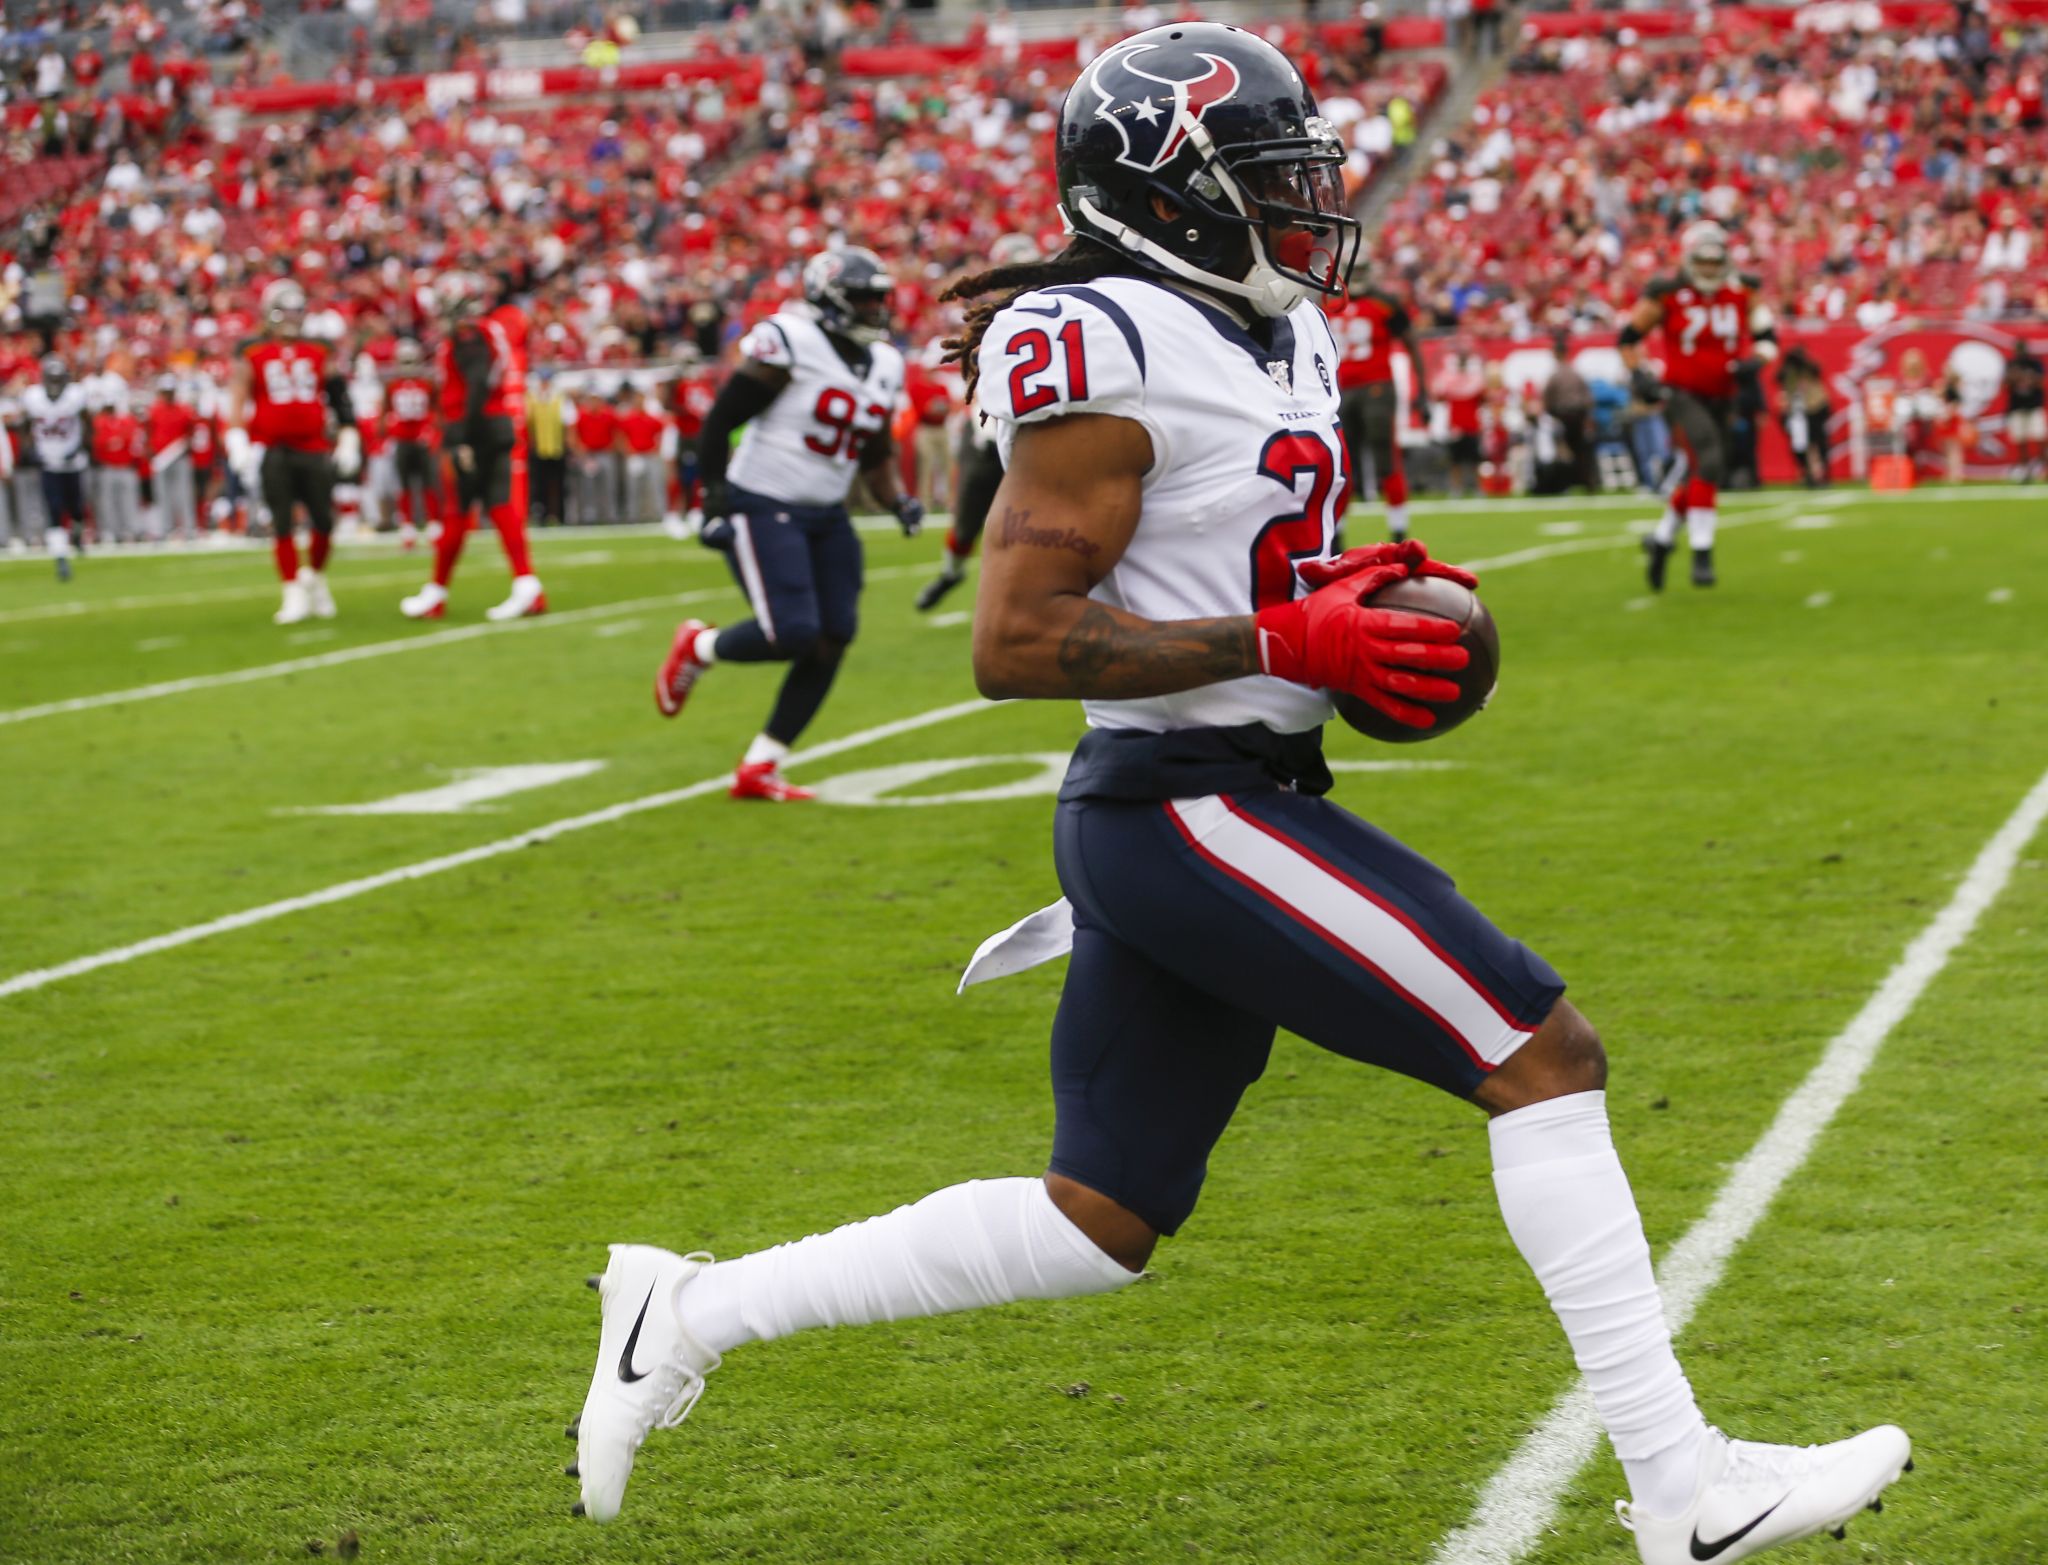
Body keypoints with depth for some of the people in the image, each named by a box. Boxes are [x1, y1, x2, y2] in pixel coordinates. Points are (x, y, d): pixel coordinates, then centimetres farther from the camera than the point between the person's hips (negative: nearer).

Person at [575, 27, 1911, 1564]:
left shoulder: (1275, 332, 14)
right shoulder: (1111, 353, -15)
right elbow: (1016, 644, -18)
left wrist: (1355, 589, 7)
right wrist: (1288, 642, -20)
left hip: (1238, 801, 10)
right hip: (1192, 813, -10)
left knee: (1093, 1227, 14)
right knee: (1547, 1057, -9)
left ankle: (692, 1312, 21)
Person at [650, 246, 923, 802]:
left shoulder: (884, 365, 8)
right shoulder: (787, 343, -15)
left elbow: (876, 455, 19)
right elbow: (720, 420, -12)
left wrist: (899, 501, 1)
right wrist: (715, 500, -15)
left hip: (826, 516, 8)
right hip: (762, 507, -8)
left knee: (833, 638, -2)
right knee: (792, 635, -19)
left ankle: (758, 770, 9)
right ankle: (697, 648, 14)